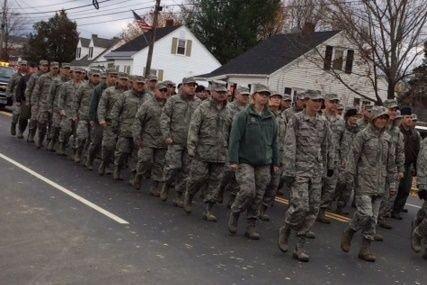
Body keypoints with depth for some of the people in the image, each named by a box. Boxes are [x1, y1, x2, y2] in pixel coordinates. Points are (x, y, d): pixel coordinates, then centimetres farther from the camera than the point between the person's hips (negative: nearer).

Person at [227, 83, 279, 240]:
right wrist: (233, 160, -12)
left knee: (258, 196, 5)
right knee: (248, 190, -18)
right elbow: (234, 139, -7)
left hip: (264, 164, 5)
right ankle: (234, 214, 8)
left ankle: (251, 226, 17)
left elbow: (274, 142, 17)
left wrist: (275, 162, 14)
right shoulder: (244, 115, -3)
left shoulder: (271, 118, 11)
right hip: (245, 161, -4)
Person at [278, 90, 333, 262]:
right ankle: (285, 230, 15)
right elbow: (289, 147, -10)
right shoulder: (296, 120, -6)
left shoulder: (323, 123, 9)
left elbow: (328, 146, 20)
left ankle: (299, 248, 11)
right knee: (300, 206, -15)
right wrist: (288, 171, -15)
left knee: (313, 209, 3)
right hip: (299, 169, -5)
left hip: (317, 171, 5)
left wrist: (330, 165, 23)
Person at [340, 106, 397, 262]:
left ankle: (365, 248, 16)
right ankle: (348, 234, 11)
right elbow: (353, 156, -5)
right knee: (365, 213, -15)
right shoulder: (363, 135, -4)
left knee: (373, 217, 7)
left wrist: (391, 182, 14)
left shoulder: (387, 137, 12)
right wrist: (351, 177, -10)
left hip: (380, 183, 5)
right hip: (364, 181, -5)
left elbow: (391, 161, 16)